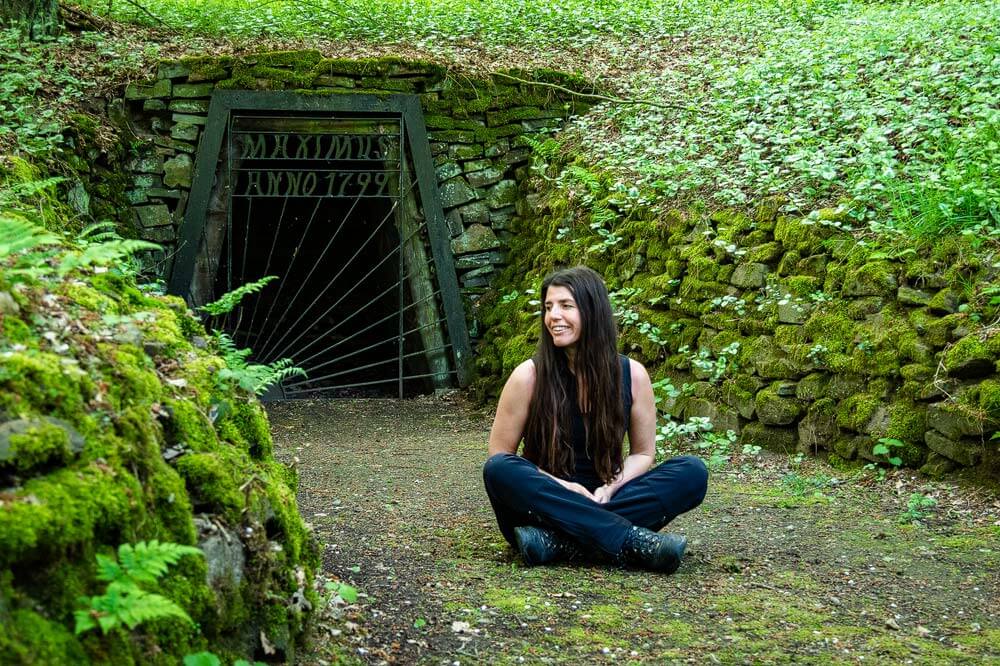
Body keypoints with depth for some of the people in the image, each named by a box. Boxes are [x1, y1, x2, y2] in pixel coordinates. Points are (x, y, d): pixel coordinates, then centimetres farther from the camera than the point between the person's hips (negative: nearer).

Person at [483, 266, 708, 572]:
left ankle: (557, 541, -31)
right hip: (546, 502, -2)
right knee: (499, 470, -32)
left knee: (693, 472, -20)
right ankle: (628, 541, -37)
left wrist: (610, 488, -14)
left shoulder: (632, 375, -1)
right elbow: (499, 456, -3)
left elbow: (643, 453, 7)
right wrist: (560, 488, -16)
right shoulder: (529, 377, -6)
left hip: (603, 501, 2)